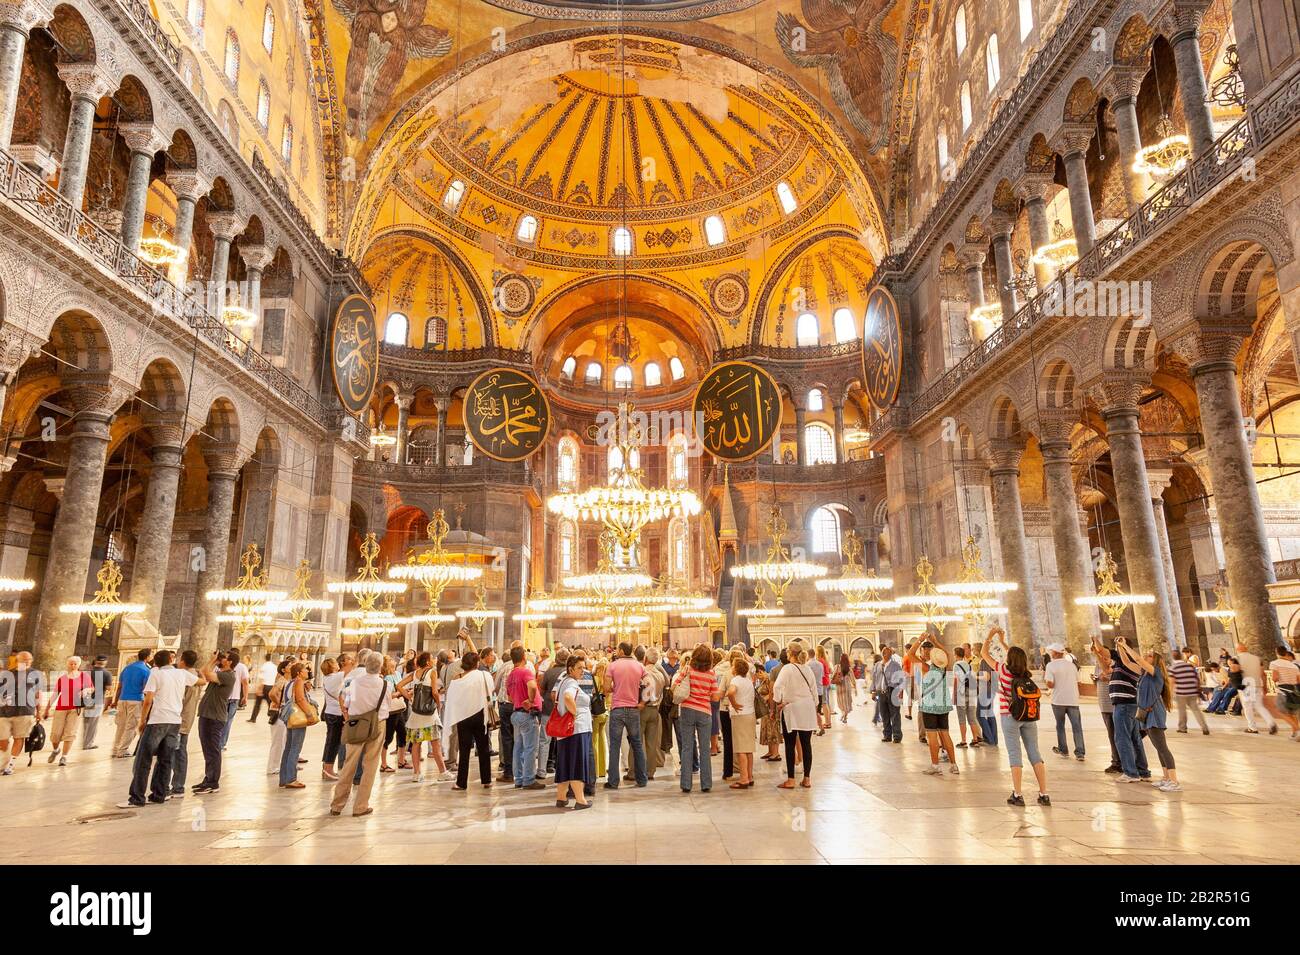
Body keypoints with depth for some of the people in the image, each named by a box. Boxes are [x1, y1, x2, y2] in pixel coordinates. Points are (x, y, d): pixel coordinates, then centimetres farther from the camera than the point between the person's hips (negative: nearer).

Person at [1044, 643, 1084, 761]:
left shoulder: (1051, 665, -6)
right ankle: (1080, 753, -7)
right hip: (1073, 700, 3)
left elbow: (1050, 685, -13)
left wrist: (1044, 676, 4)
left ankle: (1063, 750, 18)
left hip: (1058, 700, -3)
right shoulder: (1072, 664, 9)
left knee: (1060, 725, 12)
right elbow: (1077, 682, 14)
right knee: (1077, 726, 1)